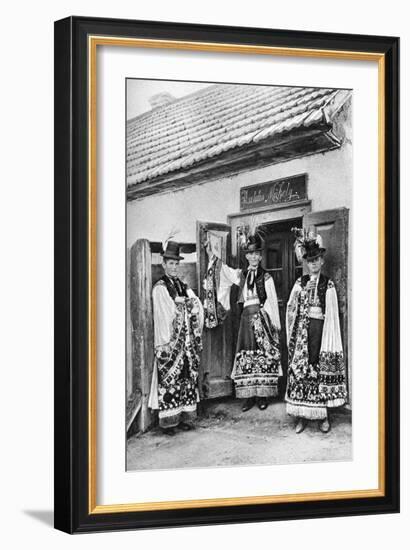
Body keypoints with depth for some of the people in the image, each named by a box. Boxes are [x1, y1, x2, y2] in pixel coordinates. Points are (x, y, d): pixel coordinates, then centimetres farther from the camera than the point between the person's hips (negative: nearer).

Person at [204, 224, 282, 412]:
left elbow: (272, 303, 1)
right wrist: (211, 254, -2)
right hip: (247, 318, 3)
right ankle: (249, 396, 6)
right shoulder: (240, 275, 13)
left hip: (262, 319, -3)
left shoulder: (266, 278, 2)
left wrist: (274, 326, -3)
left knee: (264, 356, -5)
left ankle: (263, 395, 2)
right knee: (246, 357, 1)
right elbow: (222, 269, 11)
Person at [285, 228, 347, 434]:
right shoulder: (300, 282, 10)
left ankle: (323, 416, 9)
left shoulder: (328, 285, 2)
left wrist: (329, 342, -6)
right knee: (299, 368, -1)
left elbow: (332, 315, -1)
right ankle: (301, 416, 4)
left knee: (321, 370, -1)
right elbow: (291, 309, 11)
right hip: (302, 330, 2)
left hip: (320, 330, -2)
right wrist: (292, 332, 1)